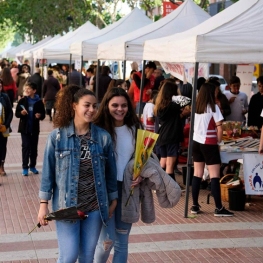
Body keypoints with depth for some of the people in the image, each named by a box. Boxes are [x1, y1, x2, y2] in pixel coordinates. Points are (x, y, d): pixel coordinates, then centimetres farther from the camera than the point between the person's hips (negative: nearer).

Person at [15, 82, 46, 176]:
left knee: (34, 147, 9)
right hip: (25, 128, -1)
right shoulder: (22, 101, -1)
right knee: (26, 147, -4)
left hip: (35, 128, 1)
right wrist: (21, 113, -21)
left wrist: (40, 116, -19)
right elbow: (17, 113, 0)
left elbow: (43, 115, 3)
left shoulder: (39, 102, -2)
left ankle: (32, 166, 21)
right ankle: (25, 167, 0)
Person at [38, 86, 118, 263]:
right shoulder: (57, 136, -6)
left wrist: (113, 201, 10)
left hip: (95, 206, 2)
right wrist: (44, 204, -3)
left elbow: (110, 171, 7)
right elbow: (48, 171, -2)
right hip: (66, 205, -2)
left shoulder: (103, 137, -1)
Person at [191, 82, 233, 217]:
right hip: (209, 144, -6)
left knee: (197, 175, 10)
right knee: (214, 176, -4)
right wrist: (219, 141, 1)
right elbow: (219, 128, -14)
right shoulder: (213, 107, -10)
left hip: (196, 143, 6)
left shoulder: (196, 107, 7)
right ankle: (219, 208, -5)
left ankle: (195, 205, 12)